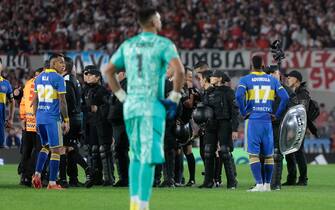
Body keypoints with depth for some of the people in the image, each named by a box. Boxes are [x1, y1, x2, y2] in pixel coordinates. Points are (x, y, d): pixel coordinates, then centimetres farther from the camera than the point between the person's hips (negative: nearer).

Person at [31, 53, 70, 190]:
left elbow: (35, 100, 14)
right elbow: (62, 101, -12)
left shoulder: (39, 78, 12)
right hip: (53, 118, -7)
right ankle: (52, 183, -1)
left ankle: (37, 174, 6)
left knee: (45, 146, 23)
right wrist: (66, 121, -6)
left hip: (40, 117, 7)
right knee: (56, 150, 1)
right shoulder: (58, 79, -9)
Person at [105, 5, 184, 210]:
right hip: (152, 106, -5)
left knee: (136, 155, 17)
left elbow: (109, 71, 18)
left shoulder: (127, 45, 13)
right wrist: (174, 98, -7)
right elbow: (179, 70, -18)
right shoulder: (164, 44, -4)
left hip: (130, 106, 5)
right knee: (149, 158, -6)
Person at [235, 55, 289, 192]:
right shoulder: (272, 80, 9)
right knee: (268, 154, 11)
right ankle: (267, 184, 13)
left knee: (253, 154, -3)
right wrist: (277, 114, 7)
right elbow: (285, 97, 2)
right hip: (267, 120, 3)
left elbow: (239, 96, -17)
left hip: (252, 120, -3)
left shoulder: (245, 80, 0)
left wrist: (243, 113, -6)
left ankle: (259, 184, -12)